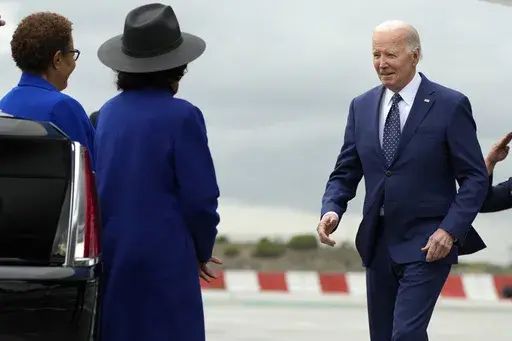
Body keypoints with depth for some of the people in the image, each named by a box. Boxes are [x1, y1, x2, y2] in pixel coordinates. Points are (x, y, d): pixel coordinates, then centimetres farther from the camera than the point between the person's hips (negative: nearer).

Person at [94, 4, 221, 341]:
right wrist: (203, 250, 7)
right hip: (163, 259, -6)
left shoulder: (109, 112, 5)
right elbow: (200, 196, -12)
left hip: (110, 254, 6)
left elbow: (99, 182, 9)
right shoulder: (181, 116, -11)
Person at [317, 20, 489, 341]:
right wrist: (332, 210, -10)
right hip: (378, 243, 6)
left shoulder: (450, 105, -7)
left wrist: (451, 229, -18)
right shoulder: (362, 106, 8)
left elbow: (475, 178, -6)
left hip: (427, 244, -6)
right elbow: (346, 172, 10)